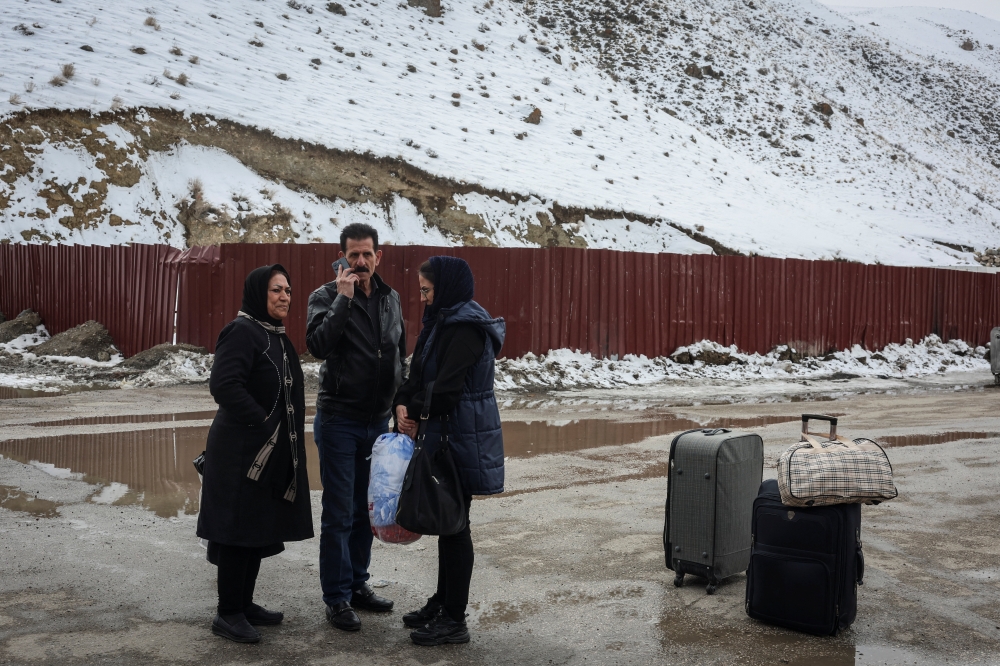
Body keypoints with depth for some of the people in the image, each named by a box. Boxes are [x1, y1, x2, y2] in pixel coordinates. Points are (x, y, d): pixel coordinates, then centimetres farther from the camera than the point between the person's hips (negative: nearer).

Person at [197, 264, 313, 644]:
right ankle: (228, 614, 9)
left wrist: (287, 435, 12)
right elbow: (224, 385, -25)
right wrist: (262, 424, -20)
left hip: (272, 452, 9)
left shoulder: (277, 336, 14)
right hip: (243, 452, -9)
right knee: (238, 531, -1)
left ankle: (244, 603, 26)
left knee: (260, 529, 15)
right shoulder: (241, 331, -14)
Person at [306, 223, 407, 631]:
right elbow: (318, 345, -26)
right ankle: (337, 598, 9)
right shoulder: (326, 297, -7)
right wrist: (344, 298, -24)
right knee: (339, 513, 0)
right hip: (339, 421, -5)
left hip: (378, 421, 5)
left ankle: (358, 584, 26)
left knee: (365, 509, 13)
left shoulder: (390, 299, 9)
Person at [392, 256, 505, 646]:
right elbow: (419, 375, 13)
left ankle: (454, 620, 8)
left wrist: (418, 417, -9)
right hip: (445, 435, 9)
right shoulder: (442, 321, 13)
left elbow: (447, 386, -23)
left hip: (463, 437, -9)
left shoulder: (466, 327, -18)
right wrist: (402, 403, -4)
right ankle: (443, 602, 29)